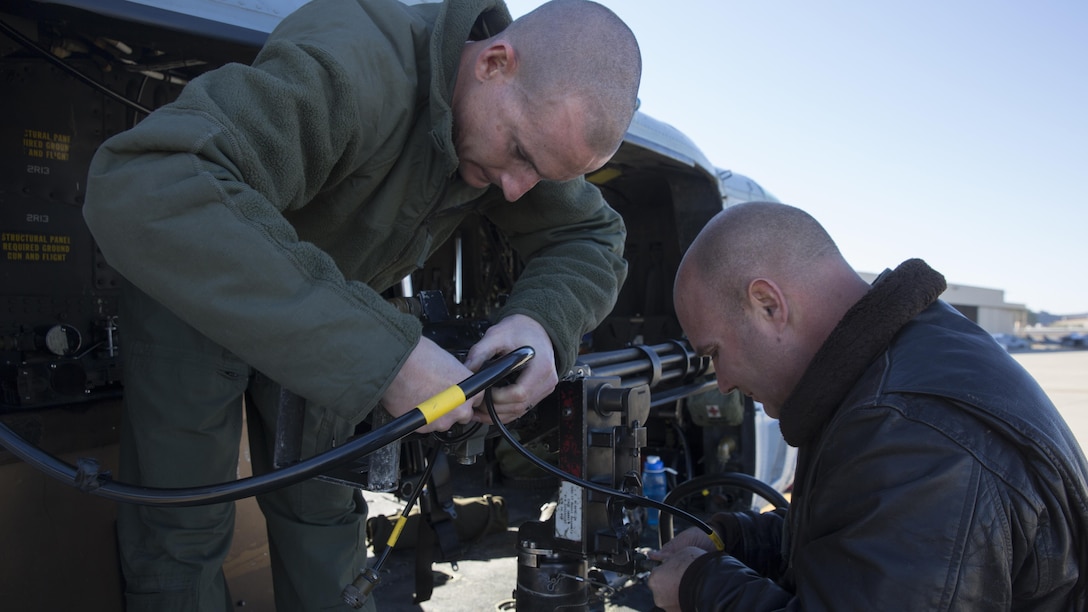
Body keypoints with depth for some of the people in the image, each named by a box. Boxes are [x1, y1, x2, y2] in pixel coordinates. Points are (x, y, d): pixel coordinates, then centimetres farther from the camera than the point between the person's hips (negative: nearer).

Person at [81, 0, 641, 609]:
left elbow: (593, 238, -8)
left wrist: (541, 319, -33)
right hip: (191, 287, -5)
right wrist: (377, 349, -55)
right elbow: (141, 191, -51)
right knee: (182, 535, -2)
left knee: (322, 512, 11)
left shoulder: (533, 121, -17)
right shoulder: (355, 64, -40)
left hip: (324, 302, 5)